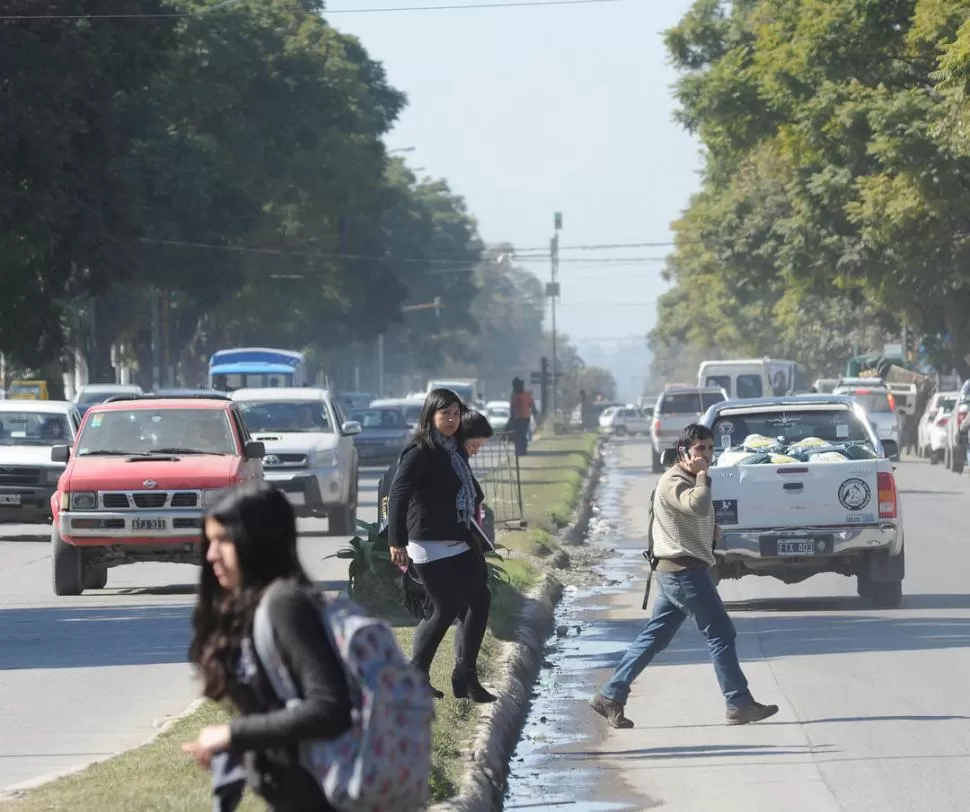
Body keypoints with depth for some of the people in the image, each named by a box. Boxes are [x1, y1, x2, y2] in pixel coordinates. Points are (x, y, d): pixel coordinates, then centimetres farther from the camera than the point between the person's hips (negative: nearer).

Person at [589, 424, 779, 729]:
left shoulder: (690, 480, 17)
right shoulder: (673, 482, -15)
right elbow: (699, 506, -34)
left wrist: (712, 531, 9)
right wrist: (702, 475, -20)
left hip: (677, 572, 10)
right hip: (684, 571, -10)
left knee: (653, 638, 10)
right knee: (721, 634, -6)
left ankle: (610, 696, 11)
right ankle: (739, 704, -3)